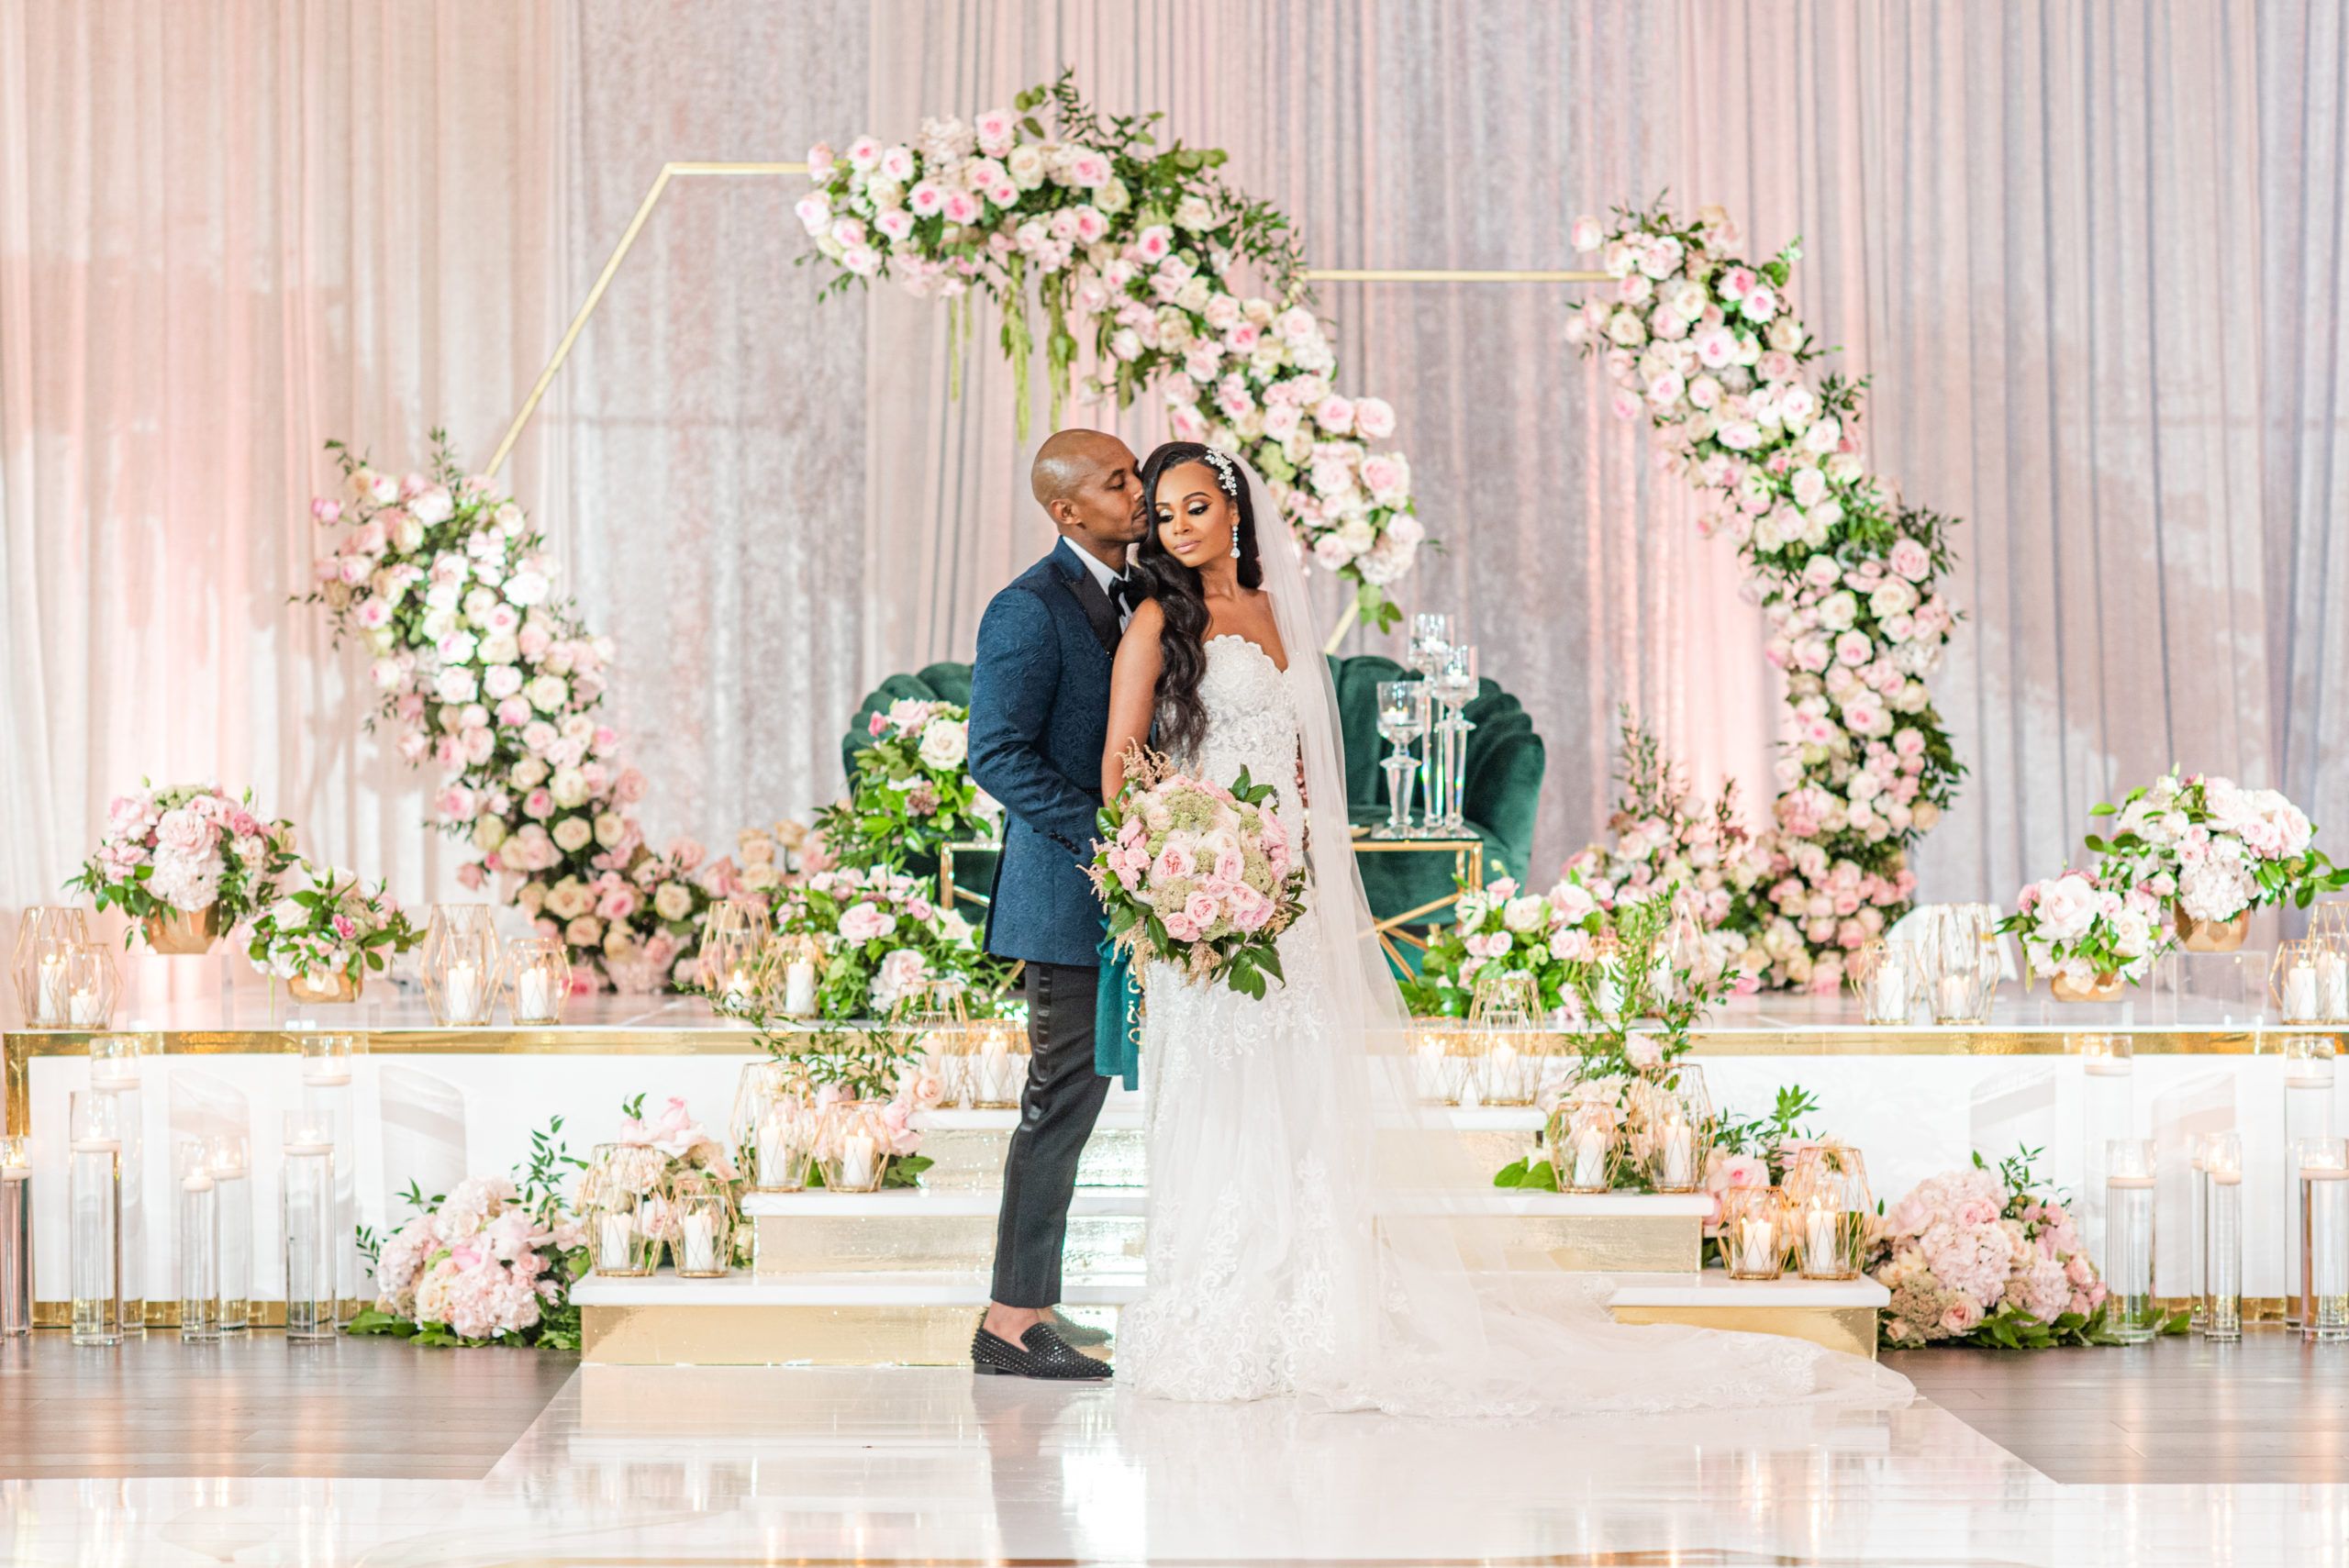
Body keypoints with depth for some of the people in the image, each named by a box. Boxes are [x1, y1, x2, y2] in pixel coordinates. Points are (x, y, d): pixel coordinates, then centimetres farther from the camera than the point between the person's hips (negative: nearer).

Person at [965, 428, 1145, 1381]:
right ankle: (1011, 1322, -1)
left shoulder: (1130, 596, 15)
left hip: (1120, 885, 9)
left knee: (1070, 1103, 14)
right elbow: (998, 756, -18)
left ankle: (1032, 1305, 22)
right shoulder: (1031, 610, -14)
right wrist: (1104, 835, -22)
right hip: (1067, 891, -9)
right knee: (1062, 1100, -6)